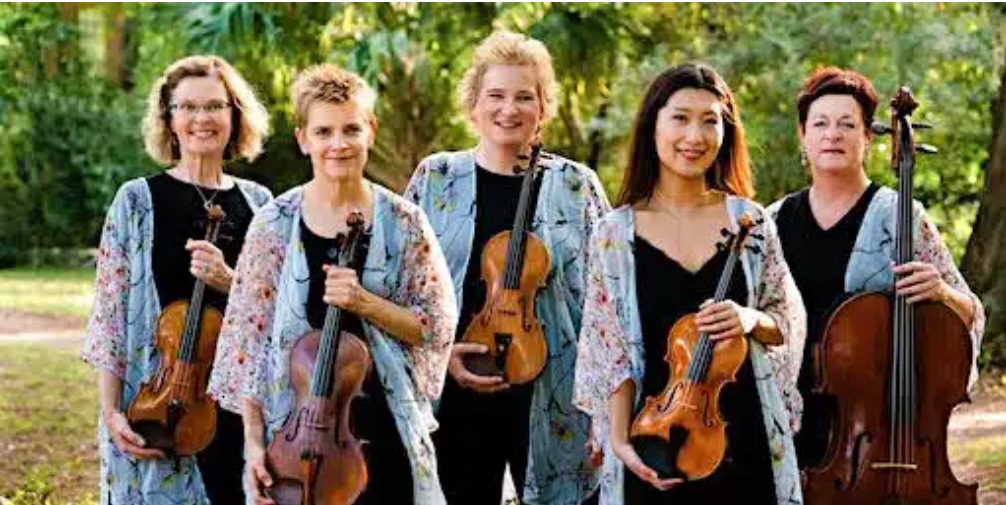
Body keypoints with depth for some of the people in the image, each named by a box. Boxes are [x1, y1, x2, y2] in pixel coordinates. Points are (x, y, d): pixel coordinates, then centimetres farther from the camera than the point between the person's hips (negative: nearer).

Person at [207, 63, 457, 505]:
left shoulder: (403, 223, -1)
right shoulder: (275, 224, -3)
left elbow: (436, 327, 0)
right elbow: (249, 335, -2)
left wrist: (365, 303, -17)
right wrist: (254, 442, -7)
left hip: (382, 429, 1)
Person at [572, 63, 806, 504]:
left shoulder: (750, 221, 2)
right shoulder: (615, 234, -2)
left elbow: (789, 324, 8)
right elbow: (611, 351, -3)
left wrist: (751, 319, -13)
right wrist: (620, 438, -13)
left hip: (745, 440, 1)